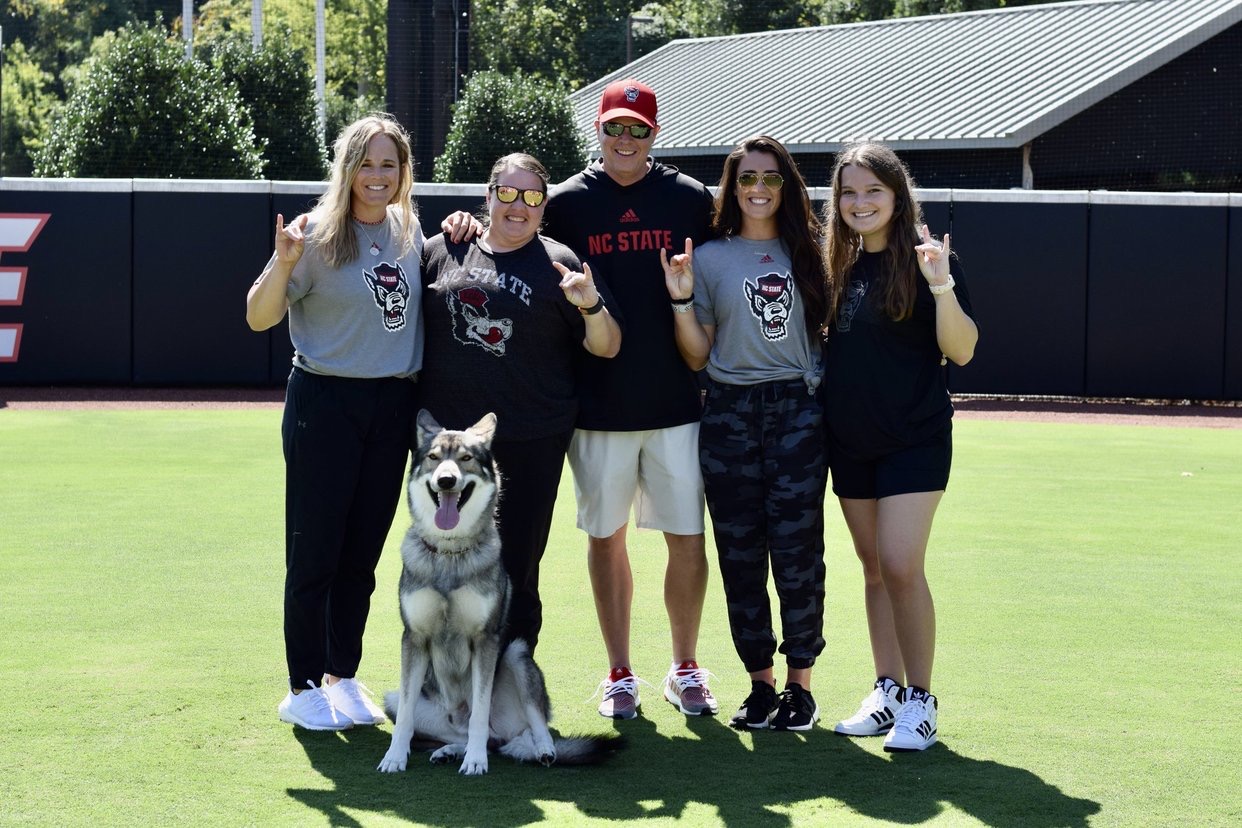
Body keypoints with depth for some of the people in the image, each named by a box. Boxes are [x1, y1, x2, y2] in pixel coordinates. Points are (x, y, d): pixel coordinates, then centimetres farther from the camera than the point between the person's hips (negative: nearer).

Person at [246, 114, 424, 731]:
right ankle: (303, 687, 10)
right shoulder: (319, 235, -9)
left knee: (362, 553, 12)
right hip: (326, 402, -5)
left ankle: (343, 676, 23)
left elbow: (427, 297, 26)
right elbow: (259, 318, -10)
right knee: (314, 552, 0)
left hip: (393, 404, 5)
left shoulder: (409, 233, 7)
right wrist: (284, 262, -28)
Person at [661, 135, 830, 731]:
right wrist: (682, 300, -7)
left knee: (797, 549, -5)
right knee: (741, 555, 3)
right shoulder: (709, 258, 7)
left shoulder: (807, 252, 10)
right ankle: (760, 682, 14)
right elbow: (697, 356, 5)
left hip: (799, 412, 0)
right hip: (729, 415, 0)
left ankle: (800, 683, 6)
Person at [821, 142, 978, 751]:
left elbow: (961, 351, -13)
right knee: (873, 566, 11)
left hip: (914, 438, -6)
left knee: (901, 566, -12)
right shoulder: (838, 264, 7)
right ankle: (887, 690, 20)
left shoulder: (924, 258, -8)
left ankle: (921, 699, -1)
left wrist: (942, 288, -26)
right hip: (850, 441, 6)